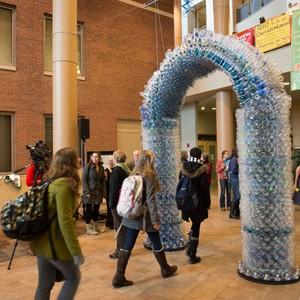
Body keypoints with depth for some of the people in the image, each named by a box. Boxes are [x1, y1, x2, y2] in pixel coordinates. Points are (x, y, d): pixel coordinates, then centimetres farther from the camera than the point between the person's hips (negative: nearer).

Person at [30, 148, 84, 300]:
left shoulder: (51, 182, 7)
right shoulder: (64, 185, -20)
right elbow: (65, 221, -25)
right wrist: (76, 251, -21)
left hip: (43, 241, 8)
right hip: (56, 244, -8)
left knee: (45, 284, 17)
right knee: (73, 278, 13)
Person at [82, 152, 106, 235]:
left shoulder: (101, 168, 8)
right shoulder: (87, 166, -7)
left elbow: (103, 181, 10)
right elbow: (84, 180, -11)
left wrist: (104, 192, 4)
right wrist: (87, 191, -18)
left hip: (98, 192, 5)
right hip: (89, 192, -5)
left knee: (96, 209, 12)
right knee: (88, 210, 1)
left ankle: (95, 226, 26)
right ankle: (89, 228, 10)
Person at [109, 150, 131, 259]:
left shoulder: (116, 170, -17)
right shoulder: (126, 169, 8)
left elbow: (114, 189, -20)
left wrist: (111, 203, -14)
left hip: (118, 202, -8)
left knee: (119, 226, -1)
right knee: (124, 225, 16)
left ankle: (120, 250, 7)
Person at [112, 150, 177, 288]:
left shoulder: (133, 175, 7)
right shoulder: (149, 176, -13)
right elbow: (151, 199, -19)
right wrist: (156, 219, -18)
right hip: (146, 216, -6)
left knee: (127, 245, 5)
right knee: (156, 243, 13)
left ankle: (119, 277, 6)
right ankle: (166, 269, 32)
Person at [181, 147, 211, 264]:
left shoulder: (184, 168, -2)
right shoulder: (202, 170, -13)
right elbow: (205, 188, -11)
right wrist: (207, 203, 0)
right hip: (198, 202, -4)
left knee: (194, 224, 25)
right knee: (196, 227, 5)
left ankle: (189, 247, 20)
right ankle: (192, 255, 9)